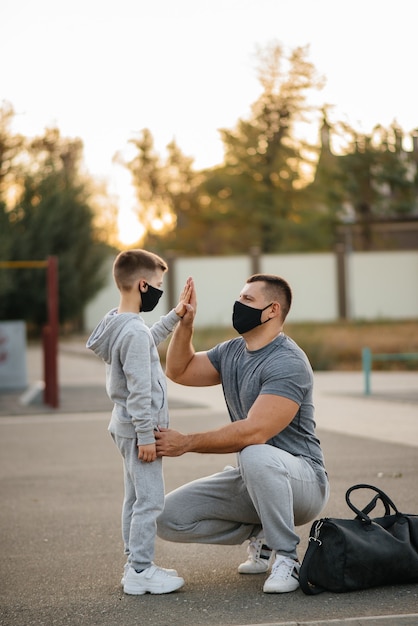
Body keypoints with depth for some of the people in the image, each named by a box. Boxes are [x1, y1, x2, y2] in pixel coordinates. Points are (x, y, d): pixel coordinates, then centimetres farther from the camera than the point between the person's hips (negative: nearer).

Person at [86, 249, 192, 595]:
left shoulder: (117, 324, 9)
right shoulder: (134, 332, -22)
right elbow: (139, 390, -23)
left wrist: (176, 315, 28)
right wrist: (146, 435, -21)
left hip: (126, 425, 11)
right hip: (139, 428, -11)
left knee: (135, 498, 16)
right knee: (150, 501, -6)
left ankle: (136, 565, 24)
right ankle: (140, 571, -2)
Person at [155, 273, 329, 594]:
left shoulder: (288, 363, -20)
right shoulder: (231, 351, 9)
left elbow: (255, 432, -30)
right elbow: (179, 371, 18)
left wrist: (186, 443, -25)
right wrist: (186, 322, 3)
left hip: (301, 480, -8)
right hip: (251, 480, 8)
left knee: (255, 456, -42)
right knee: (168, 518, -6)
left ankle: (286, 557, -22)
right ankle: (259, 535, 11)